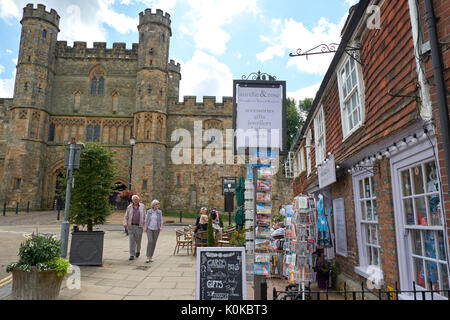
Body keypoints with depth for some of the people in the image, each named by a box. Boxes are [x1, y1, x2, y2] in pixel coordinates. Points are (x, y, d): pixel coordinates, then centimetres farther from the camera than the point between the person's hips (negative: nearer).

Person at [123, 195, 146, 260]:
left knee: (138, 241, 7)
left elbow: (144, 216, 9)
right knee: (132, 241, -5)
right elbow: (126, 217, 3)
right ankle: (132, 255, 0)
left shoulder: (142, 206, 3)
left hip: (139, 226, 0)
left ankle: (138, 251, 35)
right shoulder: (129, 207, 3)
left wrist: (144, 224, 6)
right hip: (131, 226, 0)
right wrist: (125, 224, -12)